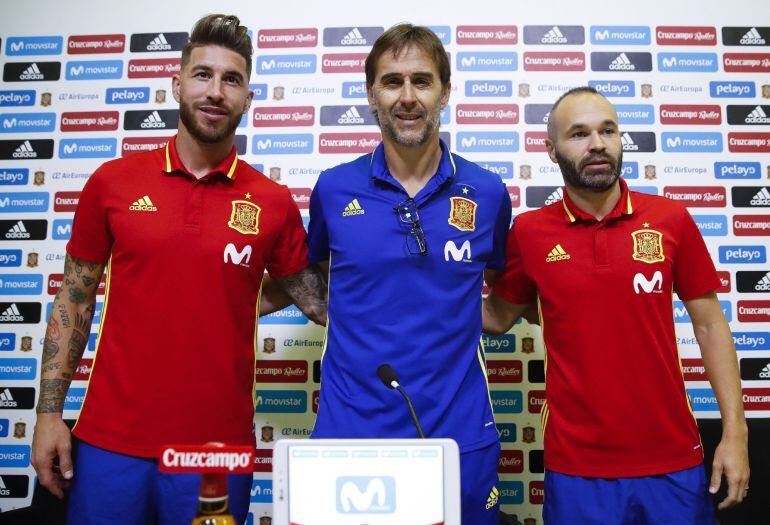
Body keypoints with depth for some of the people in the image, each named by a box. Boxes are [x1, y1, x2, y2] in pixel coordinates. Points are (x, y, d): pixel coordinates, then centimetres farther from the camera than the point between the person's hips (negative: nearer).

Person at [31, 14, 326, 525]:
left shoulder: (274, 203, -3)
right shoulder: (112, 182, 0)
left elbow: (320, 300, 6)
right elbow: (74, 300, 5)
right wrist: (49, 412, 2)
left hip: (219, 447, 0)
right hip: (110, 442, 1)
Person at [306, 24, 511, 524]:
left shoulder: (488, 193, -2)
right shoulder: (333, 188, -2)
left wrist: (463, 325, 2)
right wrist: (350, 322, 3)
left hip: (460, 436, 1)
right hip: (348, 430, 0)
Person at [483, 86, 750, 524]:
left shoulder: (671, 219, -3)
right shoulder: (528, 232, -4)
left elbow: (710, 324, 2)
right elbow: (497, 318, 6)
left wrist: (735, 431, -1)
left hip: (675, 461, 1)